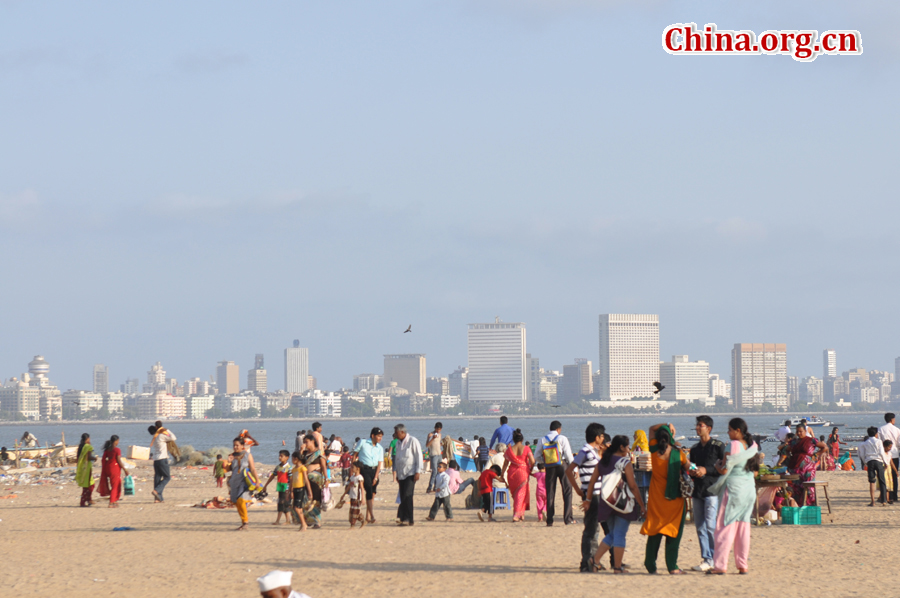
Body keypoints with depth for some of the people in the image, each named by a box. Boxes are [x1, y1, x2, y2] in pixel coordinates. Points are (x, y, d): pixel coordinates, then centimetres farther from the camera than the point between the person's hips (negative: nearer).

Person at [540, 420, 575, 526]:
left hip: (549, 468, 3)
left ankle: (549, 520, 5)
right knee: (567, 491, 4)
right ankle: (568, 518, -2)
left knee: (550, 493, 8)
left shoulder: (542, 440, 4)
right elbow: (569, 455, -6)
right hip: (562, 465, -3)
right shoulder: (562, 438, -4)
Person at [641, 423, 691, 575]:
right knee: (673, 531, 2)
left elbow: (652, 429, 13)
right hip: (674, 499, -3)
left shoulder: (654, 450, -4)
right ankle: (672, 566, -1)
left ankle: (650, 565, 11)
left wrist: (665, 425, 5)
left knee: (654, 531, 10)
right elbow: (689, 469, 3)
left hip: (656, 498, 3)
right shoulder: (678, 453, -11)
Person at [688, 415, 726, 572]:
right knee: (700, 526, 5)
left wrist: (706, 470, -14)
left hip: (712, 490, -7)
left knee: (710, 525, -11)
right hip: (697, 491, 7)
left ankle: (713, 559, -6)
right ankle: (705, 558, 9)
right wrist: (691, 472, 3)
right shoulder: (694, 449, 17)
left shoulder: (718, 446, -3)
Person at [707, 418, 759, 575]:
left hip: (733, 487, -7)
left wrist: (717, 465, 5)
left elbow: (724, 470, -17)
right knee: (743, 526, 10)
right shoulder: (753, 446, 7)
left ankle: (721, 565, -4)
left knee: (725, 526, -2)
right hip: (749, 488, 7)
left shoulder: (734, 445, -14)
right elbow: (755, 471, 14)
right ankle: (743, 565, 10)